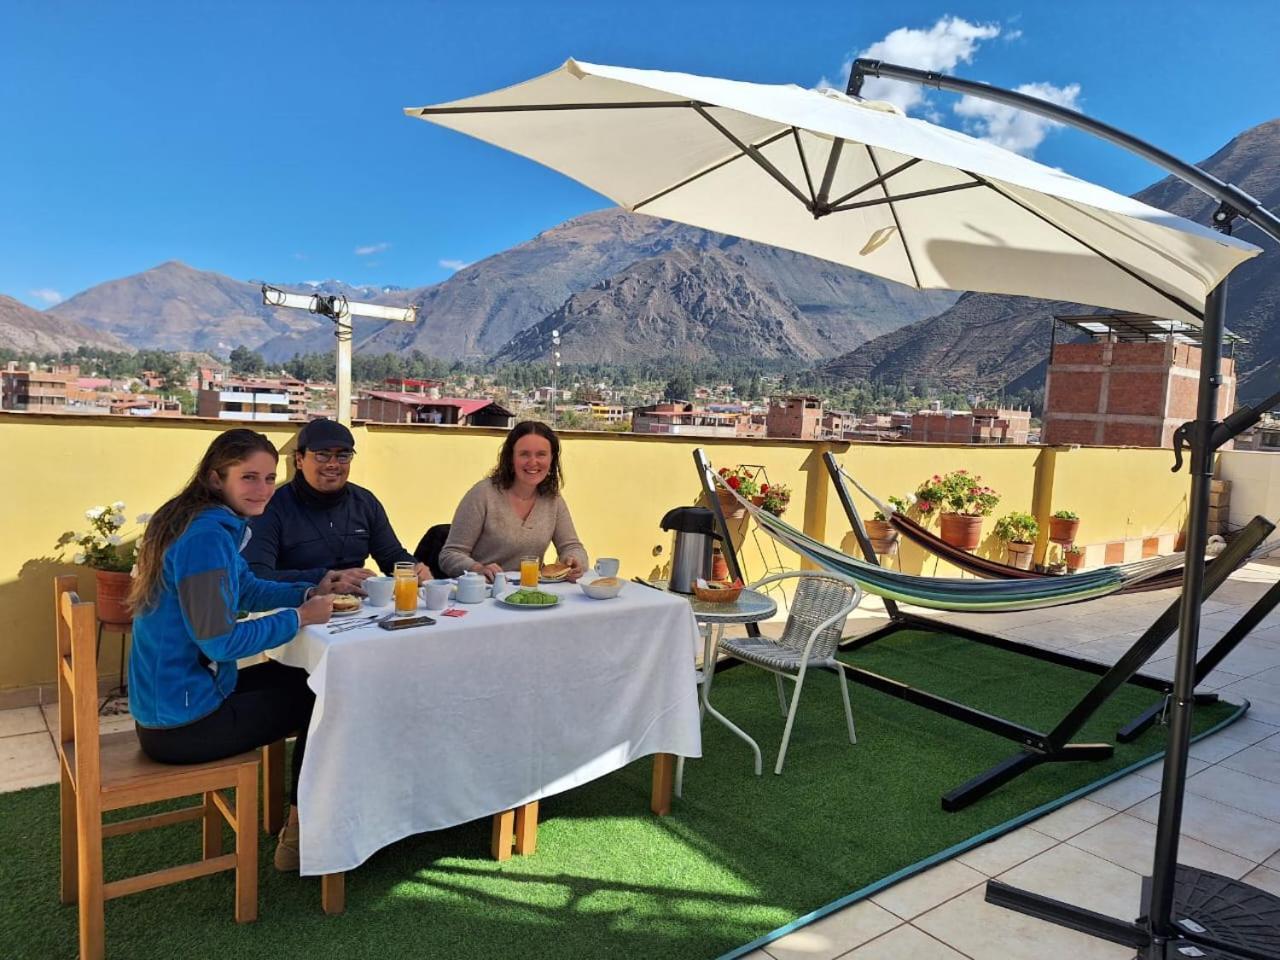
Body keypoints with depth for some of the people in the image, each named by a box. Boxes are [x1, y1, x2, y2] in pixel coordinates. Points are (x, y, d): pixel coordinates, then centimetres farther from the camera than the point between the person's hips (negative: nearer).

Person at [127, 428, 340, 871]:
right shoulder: (207, 537, -25)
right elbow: (219, 640, -27)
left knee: (295, 678, 20)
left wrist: (311, 592, 3)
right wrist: (300, 617, -18)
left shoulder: (215, 525, 5)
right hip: (183, 724, -9)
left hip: (164, 703, 9)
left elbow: (247, 588, 17)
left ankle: (297, 819, 31)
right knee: (319, 700, 5)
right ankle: (300, 837, 23)